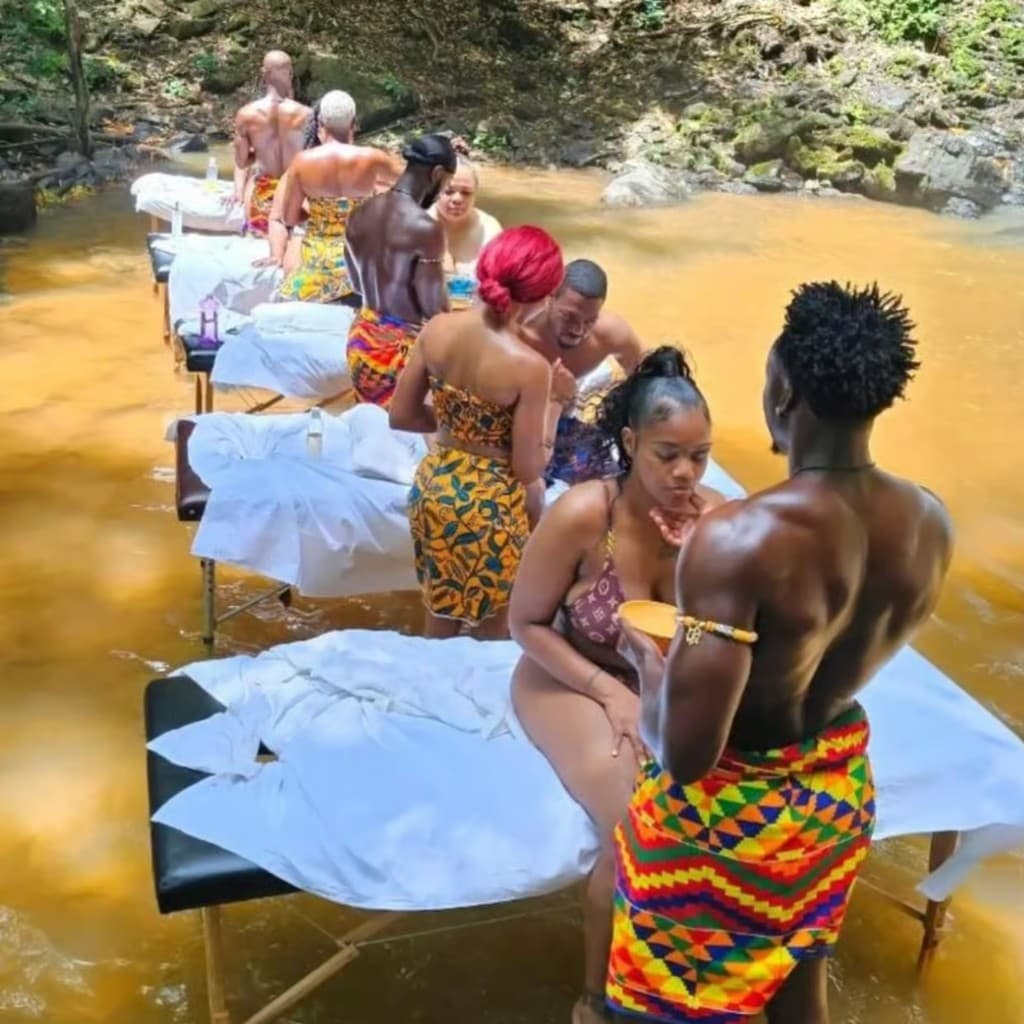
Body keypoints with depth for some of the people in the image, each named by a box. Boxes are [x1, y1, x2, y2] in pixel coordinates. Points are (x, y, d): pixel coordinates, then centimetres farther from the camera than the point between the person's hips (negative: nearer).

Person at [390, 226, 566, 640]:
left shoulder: (437, 329, -10)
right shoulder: (530, 366, -25)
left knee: (440, 620, 28)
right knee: (489, 631, 21)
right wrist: (553, 407, -6)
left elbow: (401, 416, 0)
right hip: (490, 504, -5)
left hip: (434, 486, 6)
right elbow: (528, 470, -18)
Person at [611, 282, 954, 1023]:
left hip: (727, 811, -6)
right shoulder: (931, 523, -11)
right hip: (841, 793, 6)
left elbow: (685, 753, -30)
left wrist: (647, 660, -10)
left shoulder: (739, 540, -34)